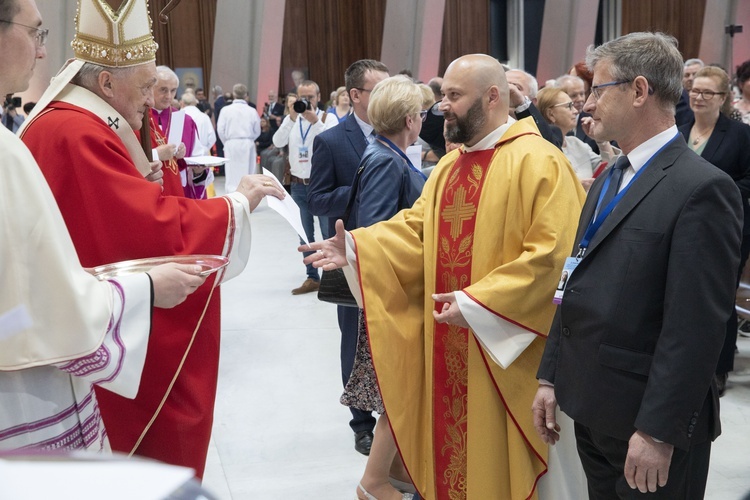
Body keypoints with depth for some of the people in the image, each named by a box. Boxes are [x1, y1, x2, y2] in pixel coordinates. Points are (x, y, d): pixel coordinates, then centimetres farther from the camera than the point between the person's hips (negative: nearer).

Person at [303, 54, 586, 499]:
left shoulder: (538, 161, -14)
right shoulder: (449, 166, 12)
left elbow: (552, 254, -22)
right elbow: (414, 228, 9)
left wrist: (476, 304, -23)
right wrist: (355, 248, -8)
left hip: (506, 348, -7)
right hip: (447, 347, 7)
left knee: (496, 461, 7)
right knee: (453, 447, 17)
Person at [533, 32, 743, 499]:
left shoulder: (702, 188, -17)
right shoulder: (610, 180, 11)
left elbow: (695, 327, -20)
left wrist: (658, 432, -20)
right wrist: (551, 376, 11)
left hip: (647, 424, -8)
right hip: (593, 412, 8)